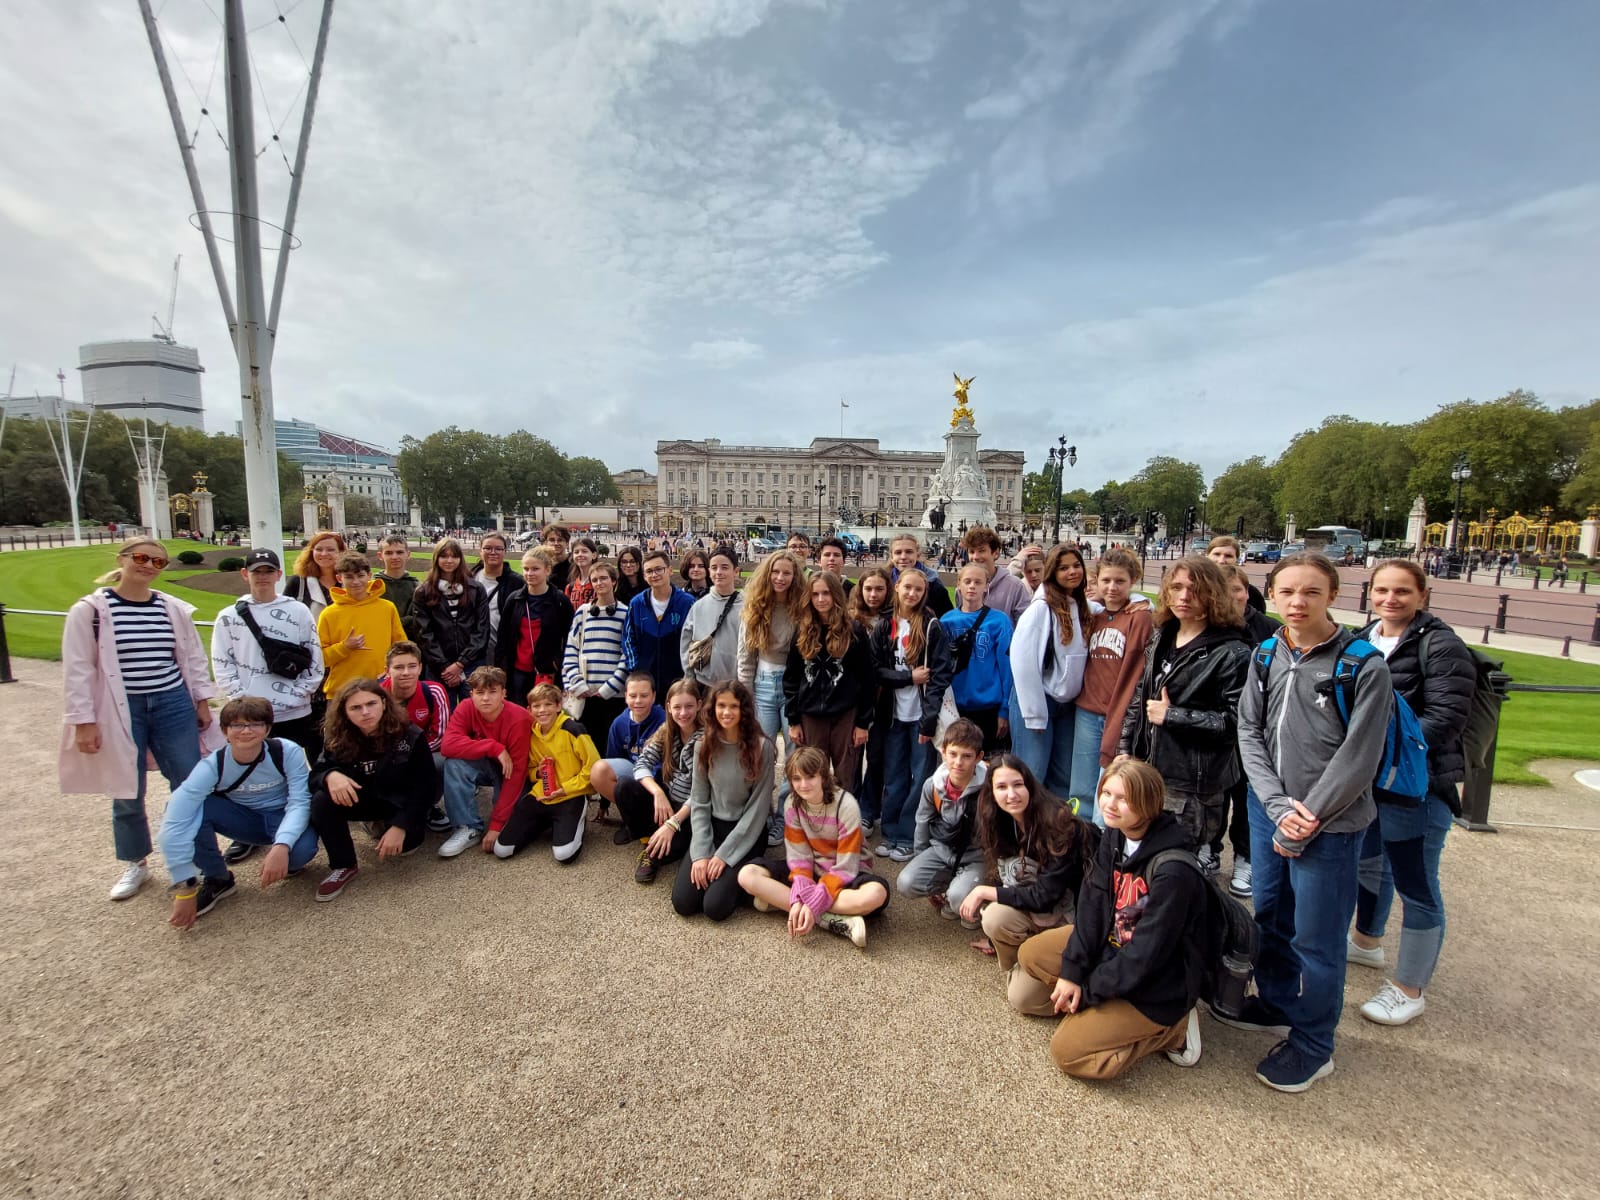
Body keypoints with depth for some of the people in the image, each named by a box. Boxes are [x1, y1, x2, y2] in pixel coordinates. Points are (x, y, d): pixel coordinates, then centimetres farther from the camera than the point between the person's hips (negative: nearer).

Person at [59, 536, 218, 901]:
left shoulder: (174, 608, 3)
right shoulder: (90, 610, -6)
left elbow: (194, 657, 10)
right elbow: (78, 670, -6)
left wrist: (203, 701, 9)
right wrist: (84, 721, -9)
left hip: (173, 706, 2)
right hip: (121, 711, -2)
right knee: (127, 792, 11)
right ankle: (135, 863, 32)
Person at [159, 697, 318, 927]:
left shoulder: (288, 752, -23)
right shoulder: (212, 765, -21)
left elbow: (299, 802, -25)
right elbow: (174, 823, -28)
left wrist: (281, 846, -44)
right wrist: (184, 888, -33)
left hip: (284, 819, -2)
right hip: (245, 820, 2)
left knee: (302, 849, -36)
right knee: (183, 808, -24)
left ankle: (288, 862, 4)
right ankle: (217, 879, -4)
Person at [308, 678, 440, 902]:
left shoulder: (410, 736, -20)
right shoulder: (337, 739, -10)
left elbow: (426, 786, -18)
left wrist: (400, 825, -26)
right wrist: (330, 775, -35)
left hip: (401, 803, -3)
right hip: (363, 799, 3)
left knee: (403, 843, -30)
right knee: (321, 801, -25)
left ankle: (398, 827, 9)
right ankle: (343, 866, -9)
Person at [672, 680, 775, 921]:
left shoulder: (761, 746, -14)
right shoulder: (705, 744, -1)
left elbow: (758, 806, -13)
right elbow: (698, 802, 1)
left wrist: (724, 854, -15)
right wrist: (701, 853, -10)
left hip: (746, 833, -3)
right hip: (712, 827, 4)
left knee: (715, 906, -18)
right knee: (683, 902, -11)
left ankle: (737, 875, 11)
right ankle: (707, 865, 16)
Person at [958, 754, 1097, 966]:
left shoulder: (1058, 824, -26)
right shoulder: (1000, 822, -6)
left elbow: (1043, 897, -27)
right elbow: (997, 877, 2)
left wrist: (984, 892, -23)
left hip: (1071, 913, -7)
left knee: (997, 918, -27)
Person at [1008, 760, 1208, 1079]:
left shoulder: (1172, 871, -31)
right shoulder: (1115, 837, -8)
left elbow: (1147, 954, -26)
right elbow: (1092, 904, -6)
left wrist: (1088, 988, -16)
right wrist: (1072, 971, -14)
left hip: (1157, 982, -7)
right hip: (1112, 943, 7)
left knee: (1067, 1051, -10)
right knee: (1031, 954, 3)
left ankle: (1171, 1028, 3)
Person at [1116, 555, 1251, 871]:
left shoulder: (1231, 653, -12)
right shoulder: (1160, 637, 8)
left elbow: (1236, 721, -17)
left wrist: (1172, 715, -16)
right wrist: (1126, 748, 9)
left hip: (1193, 784, -6)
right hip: (1149, 770, 7)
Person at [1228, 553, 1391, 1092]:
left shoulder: (1365, 667, -13)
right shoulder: (1266, 656, 1)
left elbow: (1358, 758, -15)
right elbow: (1249, 733, 1)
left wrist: (1305, 821, -13)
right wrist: (1279, 806, -11)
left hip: (1331, 825, -5)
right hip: (1268, 812, 5)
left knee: (1316, 938, 7)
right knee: (1268, 917, 20)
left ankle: (1312, 1044, 28)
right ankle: (1275, 1004, 42)